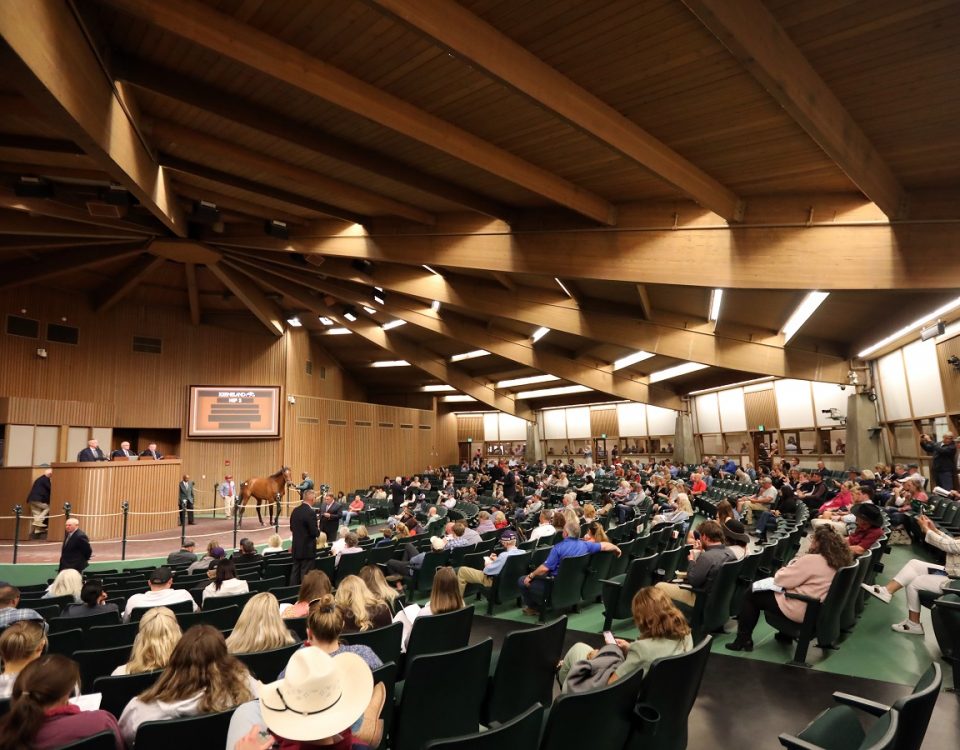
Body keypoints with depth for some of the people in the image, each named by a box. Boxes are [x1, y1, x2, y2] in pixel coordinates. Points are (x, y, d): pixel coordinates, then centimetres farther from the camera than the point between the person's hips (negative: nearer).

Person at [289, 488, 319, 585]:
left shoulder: (295, 510, 3)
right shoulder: (311, 513, -21)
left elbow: (292, 528, 13)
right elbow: (314, 533, -20)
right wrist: (318, 531, 0)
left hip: (296, 547, 7)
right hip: (307, 549, -7)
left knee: (295, 571, 15)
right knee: (305, 574, 1)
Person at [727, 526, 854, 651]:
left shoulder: (812, 560, -24)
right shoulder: (837, 561, 1)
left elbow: (781, 579, -17)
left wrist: (784, 569, 3)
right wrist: (798, 564, 4)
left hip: (801, 611, -9)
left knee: (751, 596, 6)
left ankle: (743, 640, 10)